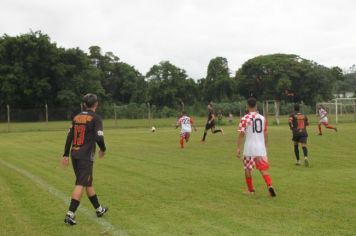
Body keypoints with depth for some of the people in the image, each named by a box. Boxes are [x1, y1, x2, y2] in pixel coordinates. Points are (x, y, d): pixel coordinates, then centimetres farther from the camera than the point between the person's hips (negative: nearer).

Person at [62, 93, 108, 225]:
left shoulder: (76, 117, 11)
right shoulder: (95, 118, -7)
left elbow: (69, 136, 9)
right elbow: (99, 137, -15)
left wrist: (66, 155, 12)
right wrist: (103, 149, 4)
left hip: (74, 155, 7)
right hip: (86, 157, -7)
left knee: (88, 182, 16)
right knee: (80, 184, -6)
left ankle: (99, 209, 30)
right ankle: (70, 214, -15)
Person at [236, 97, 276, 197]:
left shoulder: (245, 118, -7)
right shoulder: (262, 118, 6)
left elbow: (241, 134, -11)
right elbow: (266, 134, 11)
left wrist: (238, 148, -7)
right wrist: (265, 146, 22)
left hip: (249, 148, -3)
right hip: (261, 147, 3)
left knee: (247, 169, 14)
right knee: (263, 169, 5)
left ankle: (251, 190, 20)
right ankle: (270, 185, -17)